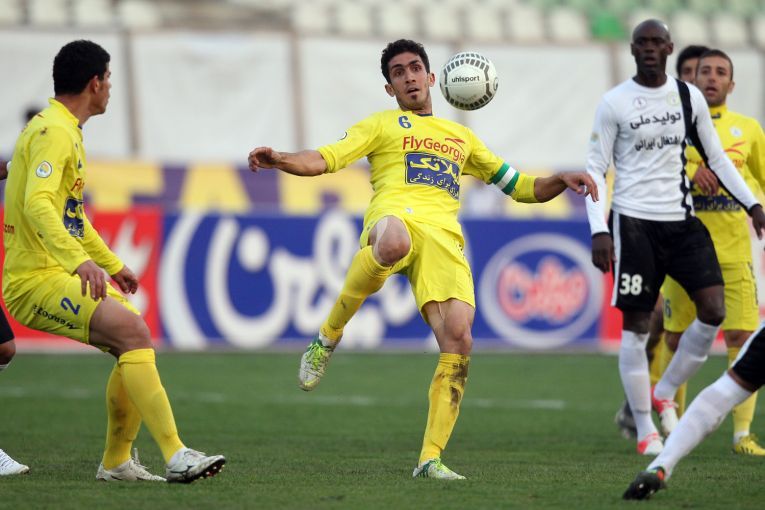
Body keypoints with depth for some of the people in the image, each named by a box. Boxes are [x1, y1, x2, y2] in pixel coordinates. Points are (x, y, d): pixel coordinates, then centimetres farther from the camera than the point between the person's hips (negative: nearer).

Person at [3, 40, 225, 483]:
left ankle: (117, 462, 18)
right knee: (132, 331, -24)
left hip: (63, 273, 11)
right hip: (36, 280, -11)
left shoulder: (66, 131, 19)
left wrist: (112, 263, 39)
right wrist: (79, 260, -42)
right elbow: (37, 203, -30)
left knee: (137, 343, 8)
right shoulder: (53, 133, -14)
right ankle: (176, 457, -29)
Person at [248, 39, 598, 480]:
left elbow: (518, 186, 38)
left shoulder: (461, 137, 36)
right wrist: (281, 160, -10)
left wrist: (561, 182, 18)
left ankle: (431, 458, -10)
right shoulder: (381, 125, 25)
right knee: (394, 242, -44)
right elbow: (324, 160, 11)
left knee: (459, 341, -18)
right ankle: (328, 339, -23)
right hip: (396, 215, -3)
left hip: (444, 237, 3)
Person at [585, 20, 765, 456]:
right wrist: (599, 231, -11)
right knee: (636, 325, -2)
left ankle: (665, 394, 12)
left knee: (713, 311, -9)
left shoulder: (690, 97, 7)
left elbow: (716, 157, 15)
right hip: (634, 222, -4)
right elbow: (595, 169, -2)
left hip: (682, 220, 4)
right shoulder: (614, 103, -3)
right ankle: (645, 430, 6)